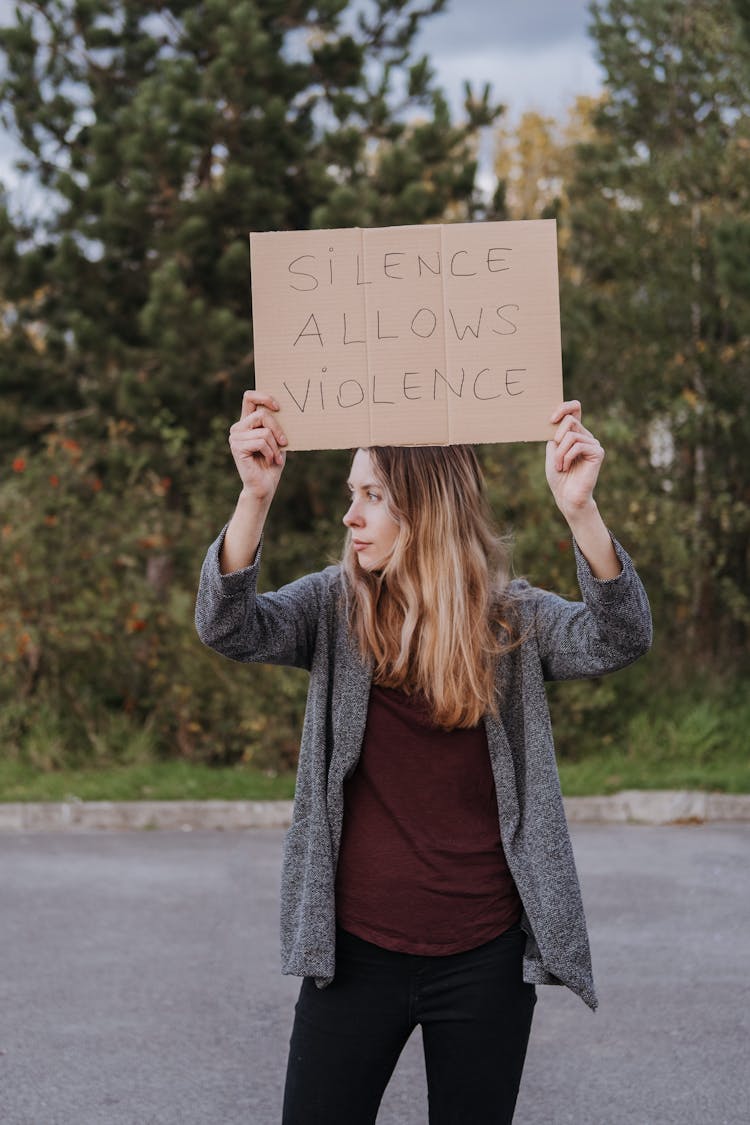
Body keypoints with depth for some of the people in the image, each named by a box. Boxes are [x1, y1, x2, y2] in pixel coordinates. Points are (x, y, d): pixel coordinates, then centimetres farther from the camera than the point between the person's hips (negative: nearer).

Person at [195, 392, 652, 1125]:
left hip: (485, 955, 0)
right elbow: (228, 629, -15)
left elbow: (618, 639, -18)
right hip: (355, 948, 1)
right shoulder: (334, 609, 1)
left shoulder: (514, 619, -1)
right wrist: (256, 495, -30)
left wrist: (580, 510, -34)